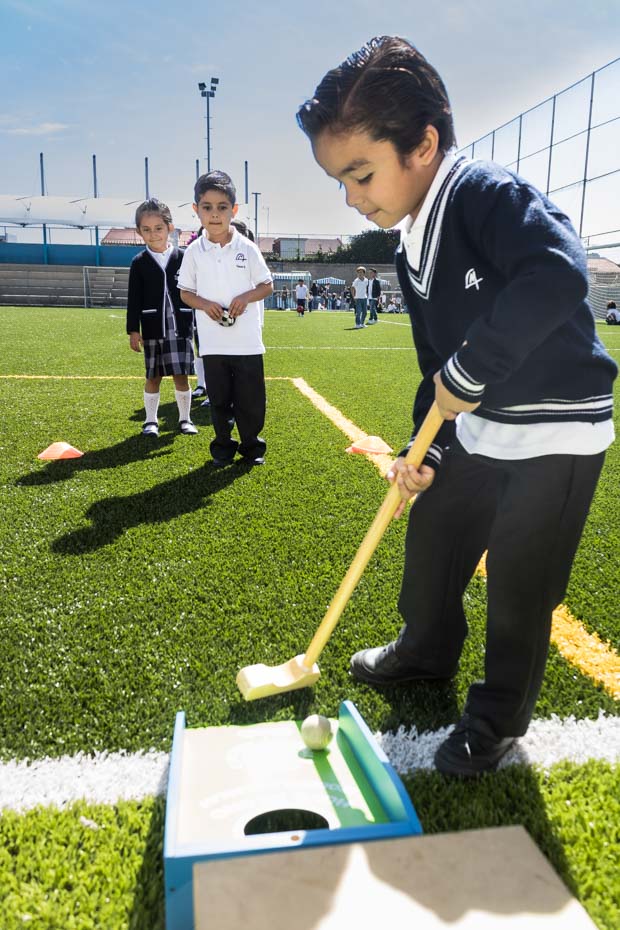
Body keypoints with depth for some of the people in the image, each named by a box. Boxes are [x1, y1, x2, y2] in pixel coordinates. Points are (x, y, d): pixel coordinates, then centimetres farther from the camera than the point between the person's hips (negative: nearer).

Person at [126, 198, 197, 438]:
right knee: (153, 377, 7)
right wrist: (133, 330, -3)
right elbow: (134, 299, 1)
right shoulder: (139, 262, 2)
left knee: (181, 376, 2)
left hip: (181, 328, 0)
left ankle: (185, 418, 16)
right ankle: (151, 420, 18)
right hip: (152, 329, 0)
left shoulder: (183, 258, 2)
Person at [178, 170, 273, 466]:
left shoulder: (247, 248, -1)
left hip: (247, 341, -1)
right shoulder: (194, 252, 1)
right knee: (219, 400, 10)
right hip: (212, 342, 1)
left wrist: (246, 297, -14)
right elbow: (185, 291, 8)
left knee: (250, 400, 5)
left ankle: (252, 447, 23)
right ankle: (223, 448, 25)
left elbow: (267, 285, 5)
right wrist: (205, 304, -13)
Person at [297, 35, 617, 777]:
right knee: (431, 540, 18)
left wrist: (468, 371, -33)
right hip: (478, 429, 8)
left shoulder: (489, 195, -21)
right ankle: (427, 650, 45)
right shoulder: (412, 255, 5)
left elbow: (557, 277, -40)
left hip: (558, 430, -8)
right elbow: (434, 367, 10)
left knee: (517, 583, 1)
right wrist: (425, 450, 0)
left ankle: (499, 715, 26)